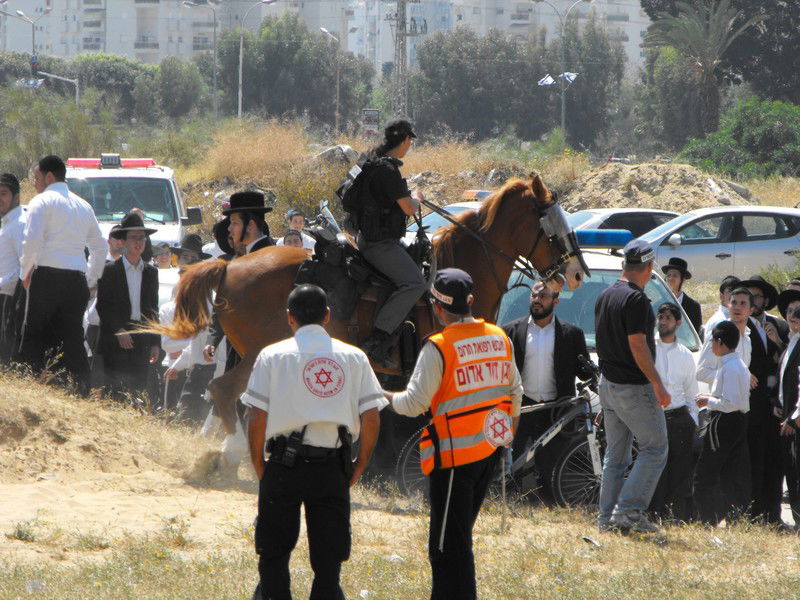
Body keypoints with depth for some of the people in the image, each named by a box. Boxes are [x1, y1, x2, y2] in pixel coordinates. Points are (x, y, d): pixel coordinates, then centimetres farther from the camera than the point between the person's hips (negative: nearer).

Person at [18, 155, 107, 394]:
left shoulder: (42, 201, -1)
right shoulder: (83, 206, 20)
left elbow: (32, 240, -14)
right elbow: (101, 247, 23)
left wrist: (25, 272, -2)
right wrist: (90, 280, 26)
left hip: (47, 276, -6)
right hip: (77, 279, 6)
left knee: (34, 338, -3)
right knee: (73, 339, 6)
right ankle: (81, 390, -2)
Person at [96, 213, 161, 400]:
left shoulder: (151, 272, 14)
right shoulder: (110, 271, 1)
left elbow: (153, 309, 16)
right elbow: (103, 306, -2)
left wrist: (155, 343, 11)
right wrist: (118, 331, -13)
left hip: (142, 340, 4)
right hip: (115, 341, -4)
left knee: (139, 389, -1)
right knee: (118, 389, -10)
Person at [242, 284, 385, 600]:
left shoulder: (273, 356, 1)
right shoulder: (354, 357, 6)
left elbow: (257, 417, -4)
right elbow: (371, 417, 1)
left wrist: (259, 465, 6)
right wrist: (360, 465, 11)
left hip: (284, 465, -1)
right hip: (333, 467, 2)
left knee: (273, 556, 8)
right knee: (328, 560, 7)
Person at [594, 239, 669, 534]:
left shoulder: (605, 296, 10)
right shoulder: (635, 299, -18)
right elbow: (637, 346, -22)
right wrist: (659, 386, -18)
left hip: (607, 384, 9)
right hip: (634, 387, -9)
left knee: (616, 454, 13)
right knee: (655, 449, -1)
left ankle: (608, 516, 12)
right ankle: (629, 509, -9)